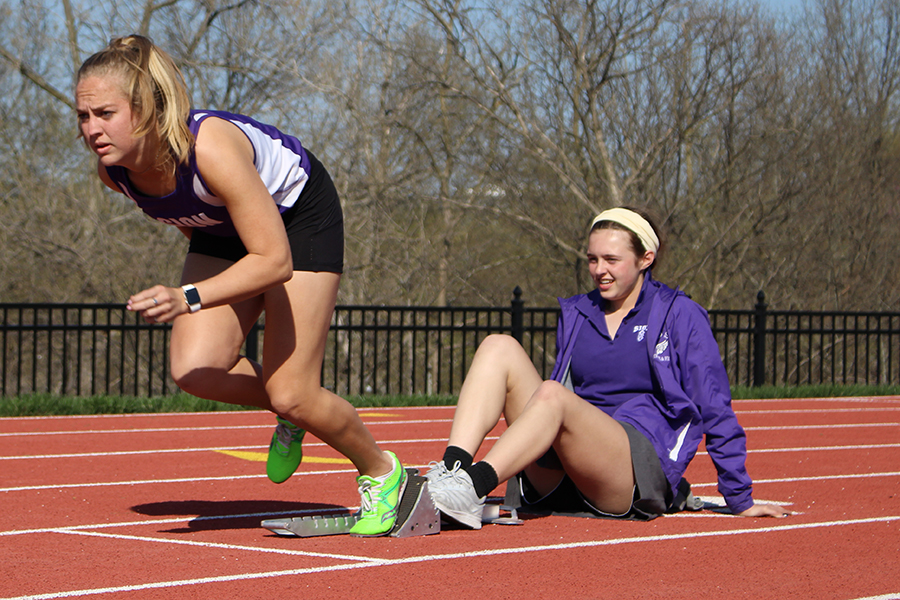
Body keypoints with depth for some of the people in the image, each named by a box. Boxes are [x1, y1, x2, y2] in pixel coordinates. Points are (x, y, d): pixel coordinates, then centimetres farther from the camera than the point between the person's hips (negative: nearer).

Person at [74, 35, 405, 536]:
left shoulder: (210, 148, -41)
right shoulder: (113, 168, -20)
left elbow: (275, 261, -37)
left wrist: (189, 299, -46)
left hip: (298, 213, -6)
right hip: (223, 228, 6)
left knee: (291, 396, -9)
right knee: (195, 371, -15)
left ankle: (382, 473, 19)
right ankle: (291, 417, 15)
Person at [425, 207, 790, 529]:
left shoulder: (679, 315, 5)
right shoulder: (575, 315, 19)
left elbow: (716, 413, 5)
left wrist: (741, 500, 4)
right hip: (561, 486, 5)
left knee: (553, 395, -33)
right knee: (499, 347, -13)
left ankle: (472, 489, -50)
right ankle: (453, 469, -36)